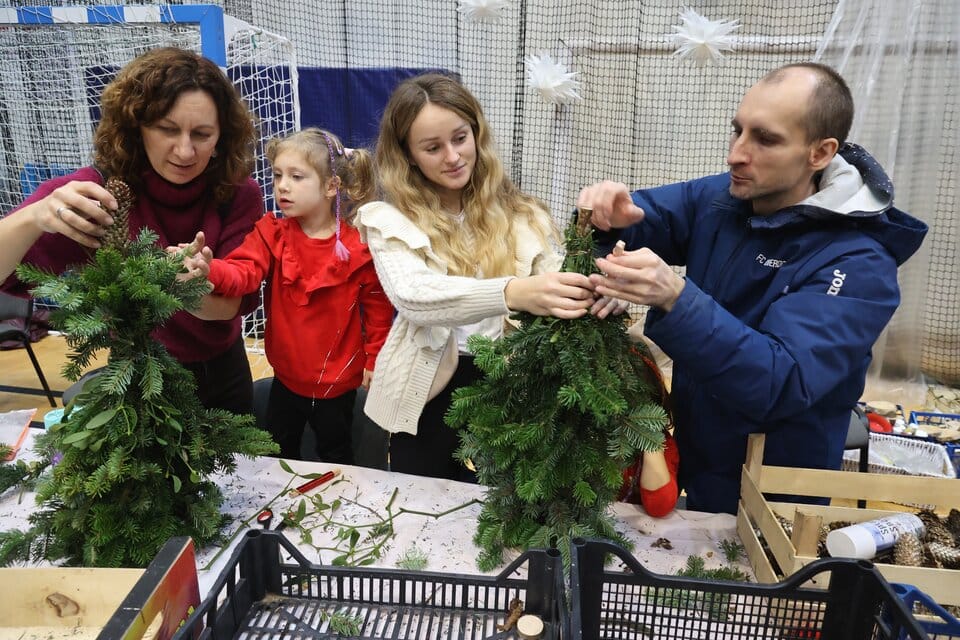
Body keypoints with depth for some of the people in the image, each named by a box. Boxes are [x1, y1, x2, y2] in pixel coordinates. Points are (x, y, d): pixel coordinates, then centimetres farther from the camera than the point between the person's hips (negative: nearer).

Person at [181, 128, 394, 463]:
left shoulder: (358, 245, -16)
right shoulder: (271, 233, -9)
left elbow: (377, 306, -5)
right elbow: (244, 272, -27)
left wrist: (374, 359, -2)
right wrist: (210, 270, -48)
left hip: (338, 382, -3)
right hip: (286, 376, 3)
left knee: (335, 456, 20)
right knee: (278, 456, 23)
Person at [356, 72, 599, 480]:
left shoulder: (522, 216, -2)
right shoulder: (391, 221, -7)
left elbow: (554, 288, -10)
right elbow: (412, 296, -26)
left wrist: (591, 292, -34)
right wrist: (512, 292, -43)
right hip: (430, 397, 0)